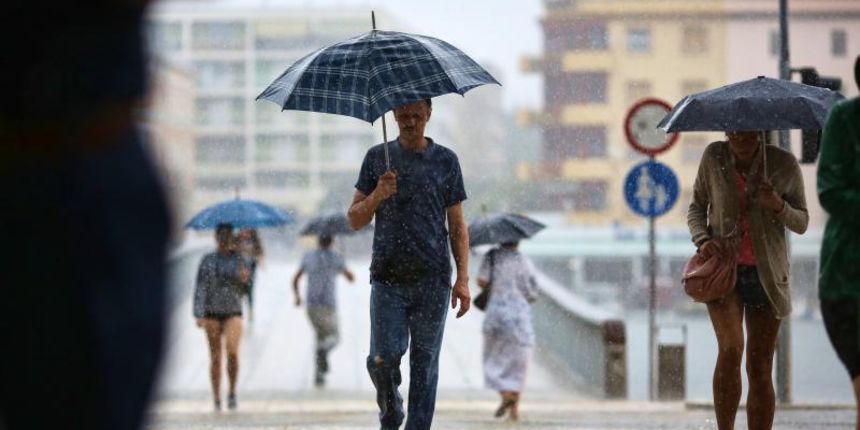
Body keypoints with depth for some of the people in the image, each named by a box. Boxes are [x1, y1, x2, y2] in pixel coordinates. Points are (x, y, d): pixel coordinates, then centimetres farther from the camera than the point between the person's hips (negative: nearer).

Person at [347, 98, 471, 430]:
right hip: (387, 278, 0)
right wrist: (376, 197, -11)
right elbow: (354, 220, 9)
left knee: (425, 362, -1)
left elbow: (457, 226, 9)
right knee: (383, 359, -7)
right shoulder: (377, 158, 10)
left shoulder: (445, 160, 8)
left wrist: (462, 279, 0)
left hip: (432, 280, 0)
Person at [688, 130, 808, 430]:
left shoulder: (783, 164, -2)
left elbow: (801, 223, 5)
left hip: (766, 273, 1)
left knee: (760, 368, 0)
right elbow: (696, 206, 12)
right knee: (731, 347, -24)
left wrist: (779, 206, -16)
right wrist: (703, 239, -8)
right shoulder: (713, 158, 0)